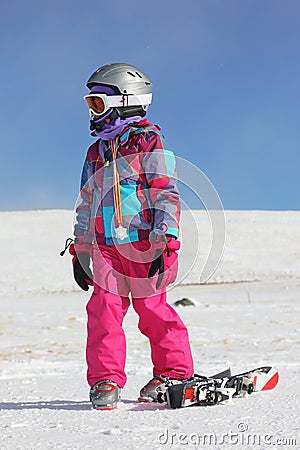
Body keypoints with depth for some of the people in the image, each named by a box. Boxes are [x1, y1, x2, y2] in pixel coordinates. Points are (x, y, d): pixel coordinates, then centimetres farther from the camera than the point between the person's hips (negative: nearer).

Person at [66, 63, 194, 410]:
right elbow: (86, 204, 25)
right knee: (104, 309, -6)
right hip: (106, 247, 6)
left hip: (144, 242, -5)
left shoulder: (149, 141, -1)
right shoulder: (96, 152, 20)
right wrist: (80, 250, 22)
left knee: (152, 308, -2)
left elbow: (166, 193, -7)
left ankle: (174, 372, 14)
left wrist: (164, 241, -14)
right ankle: (105, 379, -1)